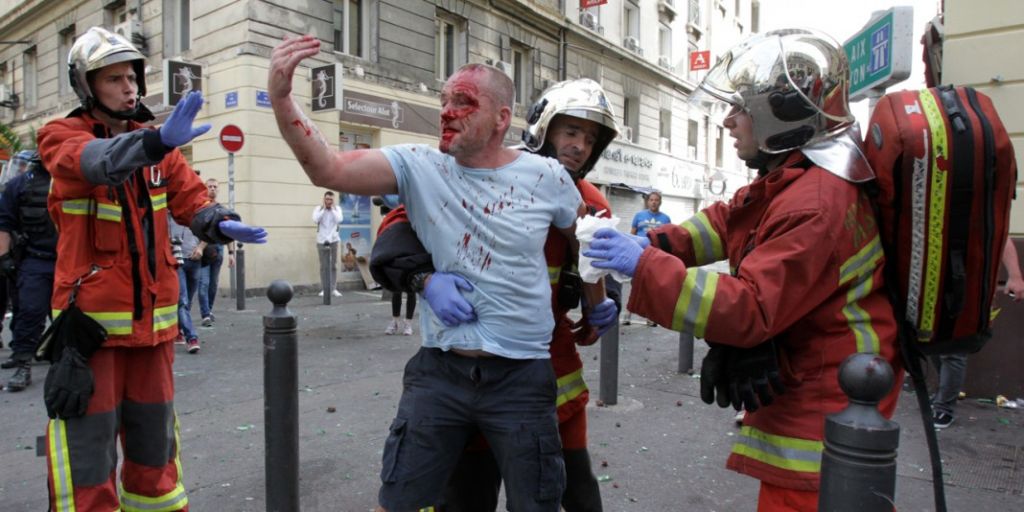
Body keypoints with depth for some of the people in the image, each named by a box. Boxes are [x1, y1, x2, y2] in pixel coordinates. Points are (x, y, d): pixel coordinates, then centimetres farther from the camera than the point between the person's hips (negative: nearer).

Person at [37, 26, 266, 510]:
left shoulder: (154, 142, 9)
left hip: (152, 318, 5)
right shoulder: (61, 137, -5)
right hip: (91, 319, -4)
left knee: (154, 442, 16)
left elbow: (189, 195, -1)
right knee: (88, 449, 0)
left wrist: (220, 223, -23)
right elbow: (90, 161, -29)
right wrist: (156, 140, -47)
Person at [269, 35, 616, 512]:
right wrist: (281, 96, -26)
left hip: (521, 376, 0)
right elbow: (328, 170, -15)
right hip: (439, 370, 1)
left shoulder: (546, 177, -5)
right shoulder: (419, 166, -5)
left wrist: (598, 303, 22)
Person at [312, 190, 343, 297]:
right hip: (321, 240, -1)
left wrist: (332, 209, -9)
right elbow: (315, 220, -15)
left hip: (333, 240, 1)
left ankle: (334, 288, 5)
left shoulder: (337, 208, 4)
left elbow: (339, 220, -13)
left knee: (333, 265, 2)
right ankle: (324, 289, 6)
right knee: (323, 266, 1)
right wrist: (323, 209, -11)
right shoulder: (318, 208, 2)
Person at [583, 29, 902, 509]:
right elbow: (728, 221, 13)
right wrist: (657, 242, -4)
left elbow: (749, 310, -31)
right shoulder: (789, 178, 5)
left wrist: (645, 266, -30)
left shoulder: (816, 205, -28)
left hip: (823, 405, -10)